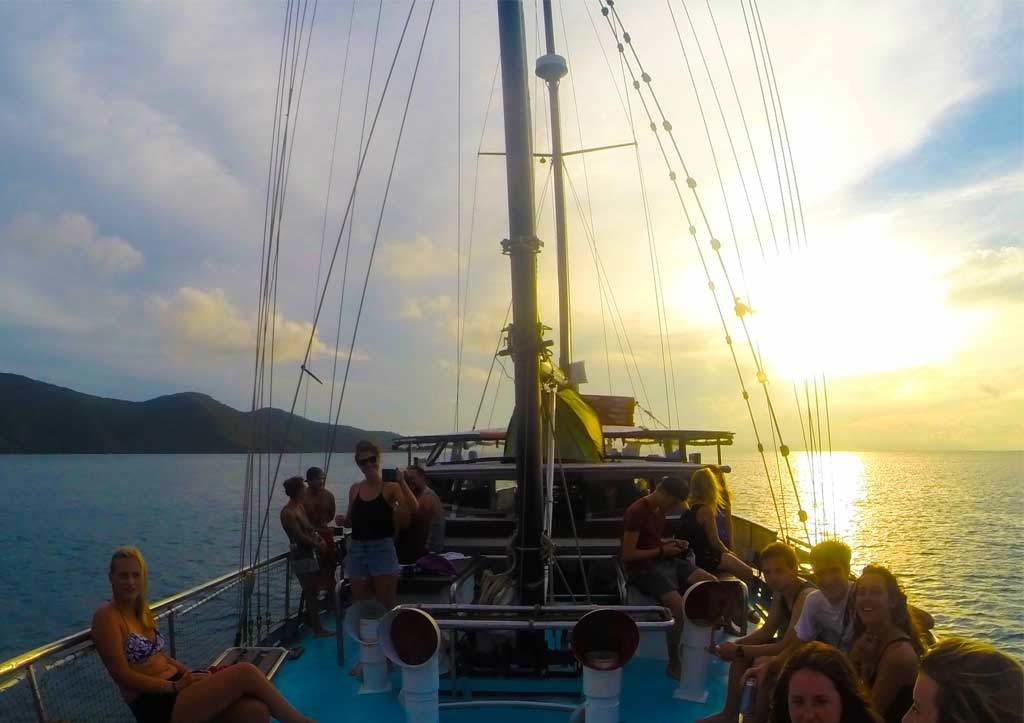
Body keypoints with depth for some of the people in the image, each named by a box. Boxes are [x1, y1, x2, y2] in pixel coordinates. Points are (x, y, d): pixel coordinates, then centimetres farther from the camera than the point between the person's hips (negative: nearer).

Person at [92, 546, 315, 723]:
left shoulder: (142, 611, 16)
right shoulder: (106, 616, -8)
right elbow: (123, 674, -14)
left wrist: (191, 673, 1)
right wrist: (175, 686, -17)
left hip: (175, 687, 7)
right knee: (246, 673, -23)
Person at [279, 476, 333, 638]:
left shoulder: (300, 506, 10)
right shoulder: (288, 513, -19)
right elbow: (300, 536, -22)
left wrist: (319, 538, 1)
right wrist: (317, 544, -11)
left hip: (309, 552, 10)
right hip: (300, 555, -10)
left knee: (314, 586, 21)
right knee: (310, 591, -6)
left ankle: (310, 618, 38)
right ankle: (317, 628, -2)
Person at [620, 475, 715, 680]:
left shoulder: (659, 510, 12)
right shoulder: (636, 512, -16)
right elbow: (628, 554, -17)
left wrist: (671, 543, 7)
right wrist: (662, 551, -14)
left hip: (665, 562, 9)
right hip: (642, 568, -9)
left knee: (711, 582, -10)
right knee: (677, 604, -31)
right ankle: (673, 664, -13)